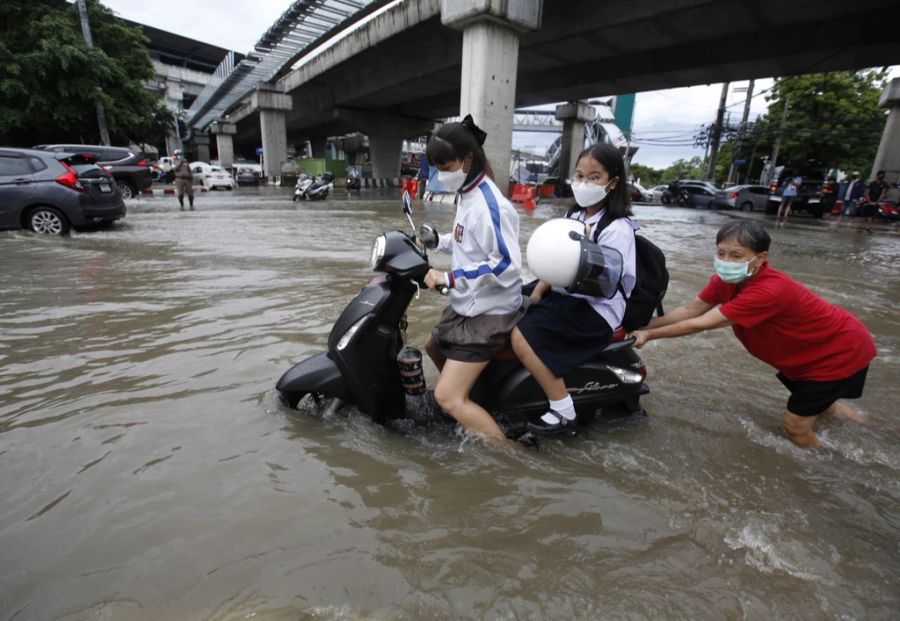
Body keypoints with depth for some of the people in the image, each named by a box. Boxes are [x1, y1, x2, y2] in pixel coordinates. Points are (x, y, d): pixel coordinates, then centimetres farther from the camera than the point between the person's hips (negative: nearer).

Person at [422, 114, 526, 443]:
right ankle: (464, 388, 55)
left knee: (447, 397, -13)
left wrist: (448, 278, -28)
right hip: (468, 306, 10)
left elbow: (507, 265, -30)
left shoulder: (489, 205, -23)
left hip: (490, 313, -10)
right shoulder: (467, 195, 8)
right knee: (433, 346, 33)